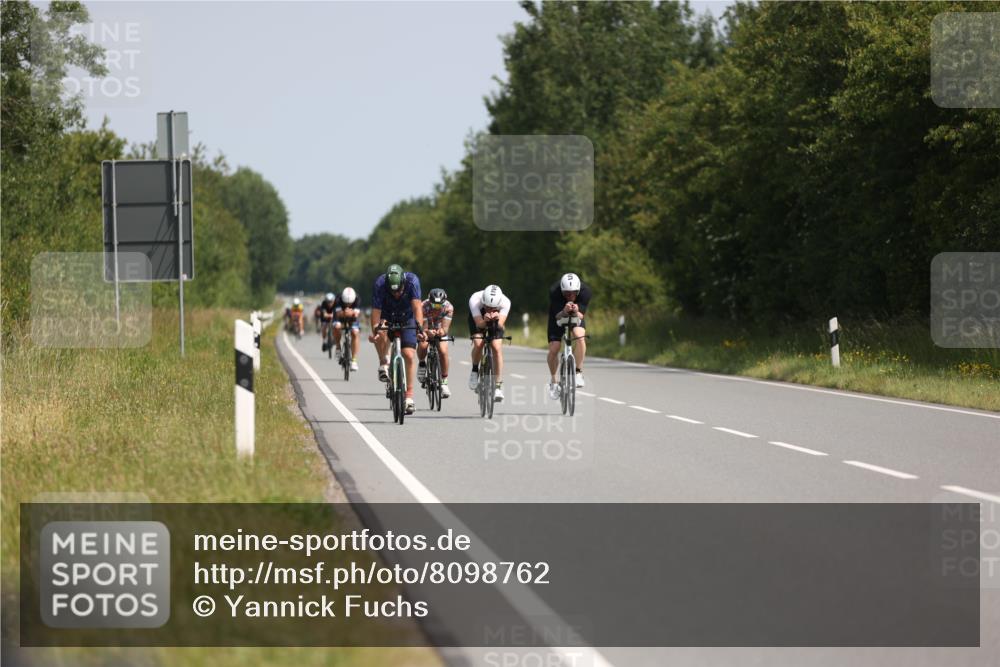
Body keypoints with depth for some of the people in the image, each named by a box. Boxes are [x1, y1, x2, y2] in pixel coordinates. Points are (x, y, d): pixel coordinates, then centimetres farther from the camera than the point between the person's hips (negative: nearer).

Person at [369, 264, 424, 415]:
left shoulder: (412, 281, -32)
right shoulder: (379, 284, -31)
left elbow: (417, 306, -39)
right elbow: (376, 311, -33)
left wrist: (419, 327, -53)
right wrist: (375, 330, -50)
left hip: (407, 318, 0)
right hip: (387, 316, 0)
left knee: (409, 355, -10)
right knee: (381, 334, -34)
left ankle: (409, 395, -1)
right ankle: (384, 363, -9)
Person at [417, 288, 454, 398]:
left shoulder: (448, 307, -32)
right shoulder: (424, 306, -35)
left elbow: (445, 327, -39)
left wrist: (442, 331, -62)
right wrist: (427, 332, -62)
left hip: (440, 330, 1)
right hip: (426, 328, -1)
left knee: (443, 352, -21)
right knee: (423, 345, -30)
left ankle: (444, 382, -7)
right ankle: (422, 364, 4)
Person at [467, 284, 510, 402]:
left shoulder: (505, 302, -35)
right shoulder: (475, 300, -38)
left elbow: (500, 325, -42)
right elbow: (479, 324, -40)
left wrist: (497, 319, -63)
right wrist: (485, 320, -61)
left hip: (496, 321, 1)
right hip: (478, 318, -1)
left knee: (497, 348, -18)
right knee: (478, 343, -25)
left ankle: (498, 387, -12)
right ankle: (475, 370, 4)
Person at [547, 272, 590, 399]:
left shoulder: (585, 291, -31)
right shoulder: (554, 291, -34)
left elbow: (580, 316, -30)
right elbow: (557, 316, -32)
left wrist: (576, 312, -53)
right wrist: (564, 311, -54)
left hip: (576, 316, 0)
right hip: (559, 315, 0)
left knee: (579, 336, -30)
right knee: (553, 349, -12)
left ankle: (579, 373, -18)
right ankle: (553, 381, 12)